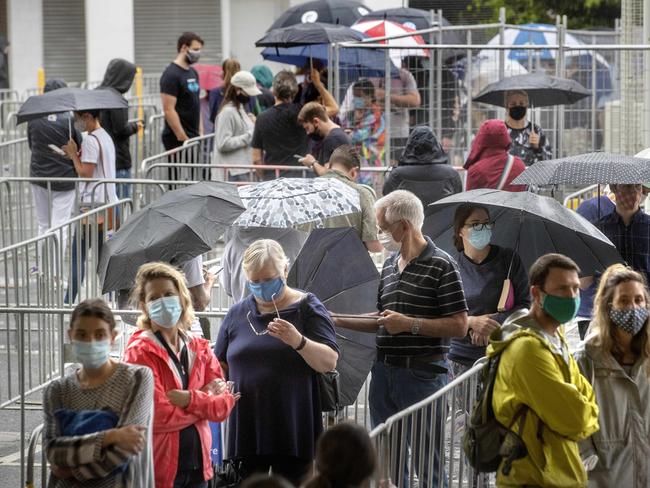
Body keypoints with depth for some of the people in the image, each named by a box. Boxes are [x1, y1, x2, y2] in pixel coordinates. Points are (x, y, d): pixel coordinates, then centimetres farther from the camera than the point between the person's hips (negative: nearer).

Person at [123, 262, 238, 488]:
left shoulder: (200, 349, 11)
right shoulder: (140, 351, -8)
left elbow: (224, 405, 3)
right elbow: (158, 415, -17)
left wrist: (190, 400, -16)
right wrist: (206, 402, -7)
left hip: (197, 468, 6)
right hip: (158, 469, -6)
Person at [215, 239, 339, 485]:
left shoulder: (307, 308, 2)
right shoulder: (238, 313, 12)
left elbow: (329, 362, -9)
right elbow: (220, 366, 20)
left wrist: (298, 341, -25)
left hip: (292, 429, -3)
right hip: (246, 427, 3)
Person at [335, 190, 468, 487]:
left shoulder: (440, 265, -10)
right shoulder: (390, 264, 14)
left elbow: (459, 326, -14)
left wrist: (410, 324, -17)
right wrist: (338, 321, 16)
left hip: (422, 373, -8)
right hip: (384, 371, 8)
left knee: (428, 463, -2)